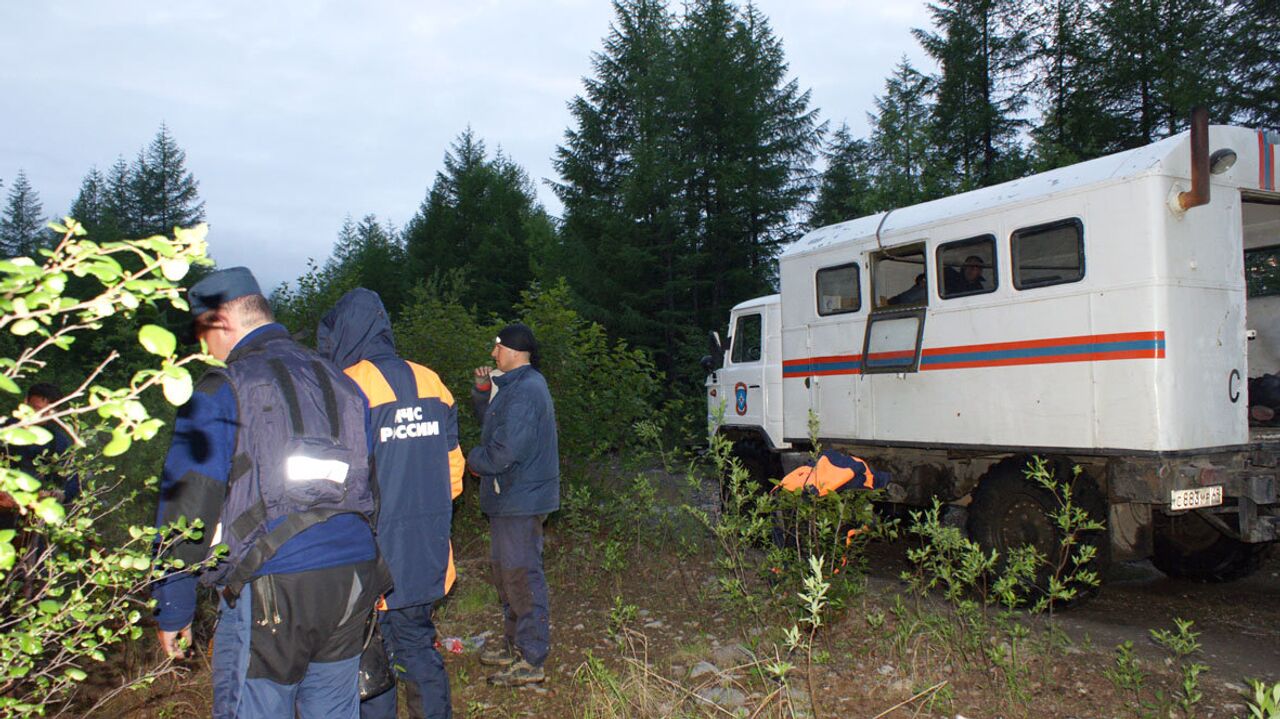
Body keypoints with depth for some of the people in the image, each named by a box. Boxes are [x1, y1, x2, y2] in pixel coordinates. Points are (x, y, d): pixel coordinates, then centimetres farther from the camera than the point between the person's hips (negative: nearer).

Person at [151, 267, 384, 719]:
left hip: (268, 592, -6)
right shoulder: (341, 385, 13)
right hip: (352, 584, 6)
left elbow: (186, 507, -8)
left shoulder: (221, 392, -5)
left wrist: (172, 609, 2)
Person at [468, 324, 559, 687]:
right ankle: (515, 645, 33)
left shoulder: (525, 391, -21)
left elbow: (505, 450, -25)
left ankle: (531, 661, 7)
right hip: (509, 497, 11)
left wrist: (474, 460, -6)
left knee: (522, 575, -3)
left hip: (520, 500, -11)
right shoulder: (515, 385, 14)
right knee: (505, 571, 20)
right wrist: (483, 390, 7)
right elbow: (490, 421, 24)